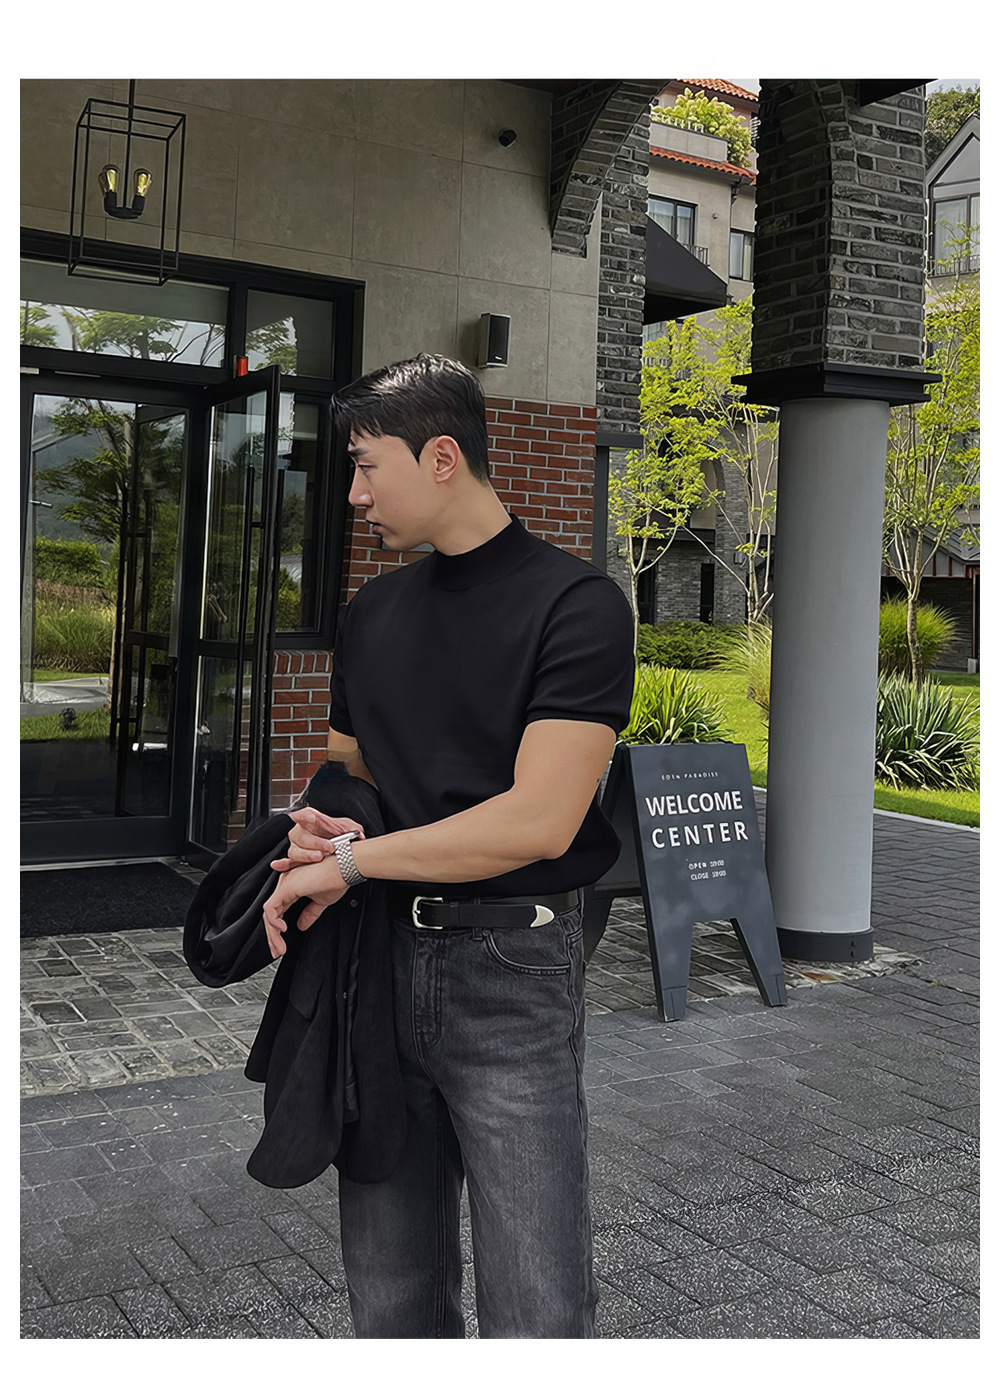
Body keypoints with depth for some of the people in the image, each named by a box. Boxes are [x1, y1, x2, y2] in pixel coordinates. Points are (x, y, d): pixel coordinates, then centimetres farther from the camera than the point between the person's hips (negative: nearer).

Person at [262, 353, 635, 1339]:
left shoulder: (575, 604, -9)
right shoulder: (371, 613, 13)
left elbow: (538, 819, -18)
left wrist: (351, 860, -11)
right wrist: (321, 832, -1)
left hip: (511, 967, -5)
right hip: (381, 956, 6)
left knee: (538, 1311, 0)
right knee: (389, 1293, 13)